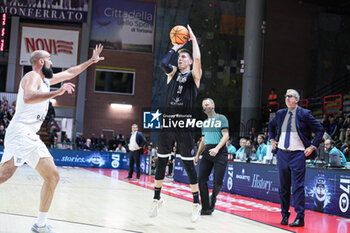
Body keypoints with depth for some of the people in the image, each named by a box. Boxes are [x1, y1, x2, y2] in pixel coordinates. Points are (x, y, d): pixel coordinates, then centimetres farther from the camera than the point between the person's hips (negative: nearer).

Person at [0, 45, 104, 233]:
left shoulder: (46, 79, 22)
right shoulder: (32, 76, -5)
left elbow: (69, 73, 37)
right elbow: (28, 97, -27)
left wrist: (91, 61, 40)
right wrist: (57, 92, -28)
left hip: (31, 137, 10)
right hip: (20, 133, -10)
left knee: (52, 177, 7)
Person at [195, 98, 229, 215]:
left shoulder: (221, 118, 0)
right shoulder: (204, 122, 19)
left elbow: (226, 136, -9)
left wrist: (217, 148, -22)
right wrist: (198, 154, 15)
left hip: (220, 153, -6)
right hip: (207, 153, 6)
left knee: (217, 182, -10)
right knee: (201, 180, -4)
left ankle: (213, 197, 23)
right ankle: (206, 208, 5)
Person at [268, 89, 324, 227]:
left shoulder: (304, 114, -4)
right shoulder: (280, 114, 9)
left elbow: (320, 130, 0)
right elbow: (271, 125, 30)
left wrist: (312, 147, -6)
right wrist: (272, 140, 18)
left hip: (298, 154, -5)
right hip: (282, 153, 5)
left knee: (298, 186, -8)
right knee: (283, 187, 9)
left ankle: (300, 217, -3)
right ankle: (285, 215, 19)